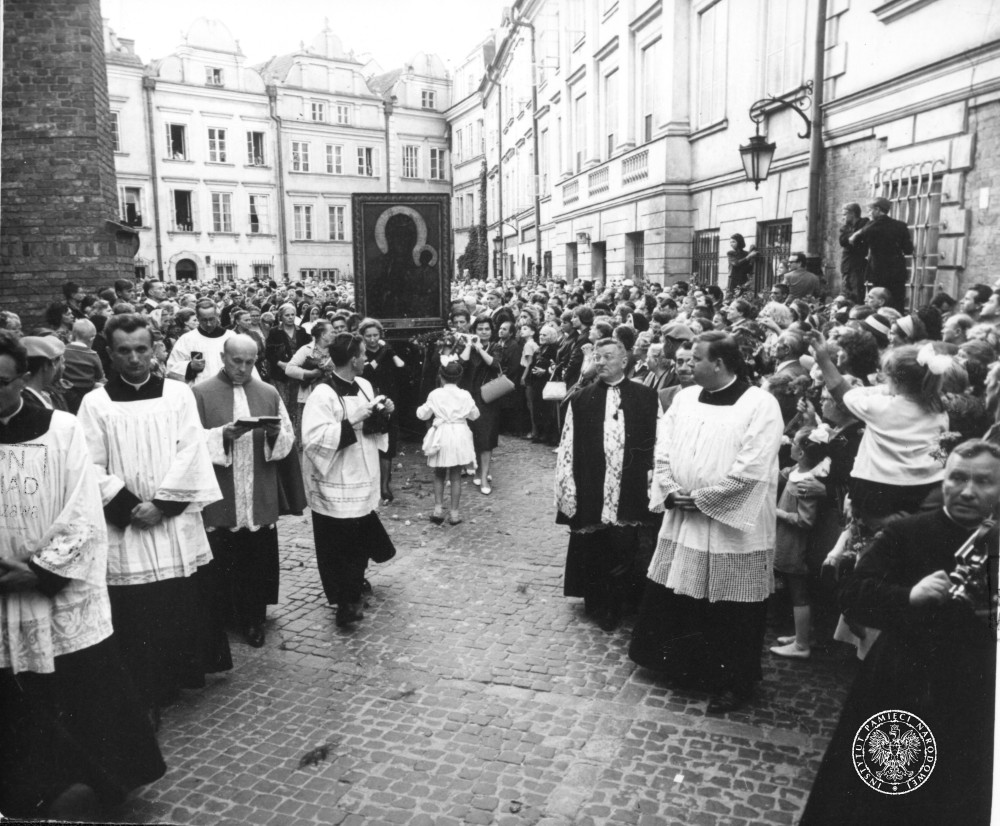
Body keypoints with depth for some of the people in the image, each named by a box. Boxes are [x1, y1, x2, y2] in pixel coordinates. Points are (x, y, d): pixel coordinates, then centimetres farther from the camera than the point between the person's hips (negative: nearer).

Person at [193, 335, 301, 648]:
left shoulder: (269, 393, 9)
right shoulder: (201, 394, 0)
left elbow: (289, 439, 7)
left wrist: (275, 433, -14)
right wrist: (222, 434, -20)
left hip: (260, 498, 3)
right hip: (219, 499, -2)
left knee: (257, 560, 7)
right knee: (221, 561, 4)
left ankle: (253, 619, 21)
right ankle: (218, 618, 21)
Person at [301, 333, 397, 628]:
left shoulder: (364, 385, 5)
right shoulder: (323, 395, -20)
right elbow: (313, 440, -27)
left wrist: (381, 413, -2)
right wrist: (352, 419, -29)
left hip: (362, 481, 8)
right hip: (336, 488, -7)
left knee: (360, 542, 20)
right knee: (340, 548, 3)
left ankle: (355, 584, 43)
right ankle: (346, 602, 19)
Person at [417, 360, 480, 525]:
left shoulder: (435, 394, -6)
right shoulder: (465, 395, -3)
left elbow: (422, 415, 2)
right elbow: (474, 415, 9)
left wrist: (420, 408, 23)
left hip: (441, 435, 0)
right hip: (460, 435, 1)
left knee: (439, 475, 16)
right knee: (456, 476, 9)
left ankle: (438, 508, 8)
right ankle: (454, 513, 11)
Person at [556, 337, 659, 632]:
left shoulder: (647, 397, 3)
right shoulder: (581, 400, 4)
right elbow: (567, 447, 4)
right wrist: (567, 489, -1)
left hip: (630, 494, -1)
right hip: (590, 493, 1)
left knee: (623, 550, 3)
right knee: (590, 551, 8)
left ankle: (614, 607, 22)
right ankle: (595, 602, 29)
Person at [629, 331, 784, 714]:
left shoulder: (760, 405, -13)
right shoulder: (685, 397, 7)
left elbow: (749, 470, -19)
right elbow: (664, 449, 6)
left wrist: (700, 498, -16)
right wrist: (671, 491, -9)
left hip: (733, 527, -6)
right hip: (682, 519, 6)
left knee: (731, 614, 6)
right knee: (673, 601, 15)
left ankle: (733, 684, 25)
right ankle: (679, 666, 37)